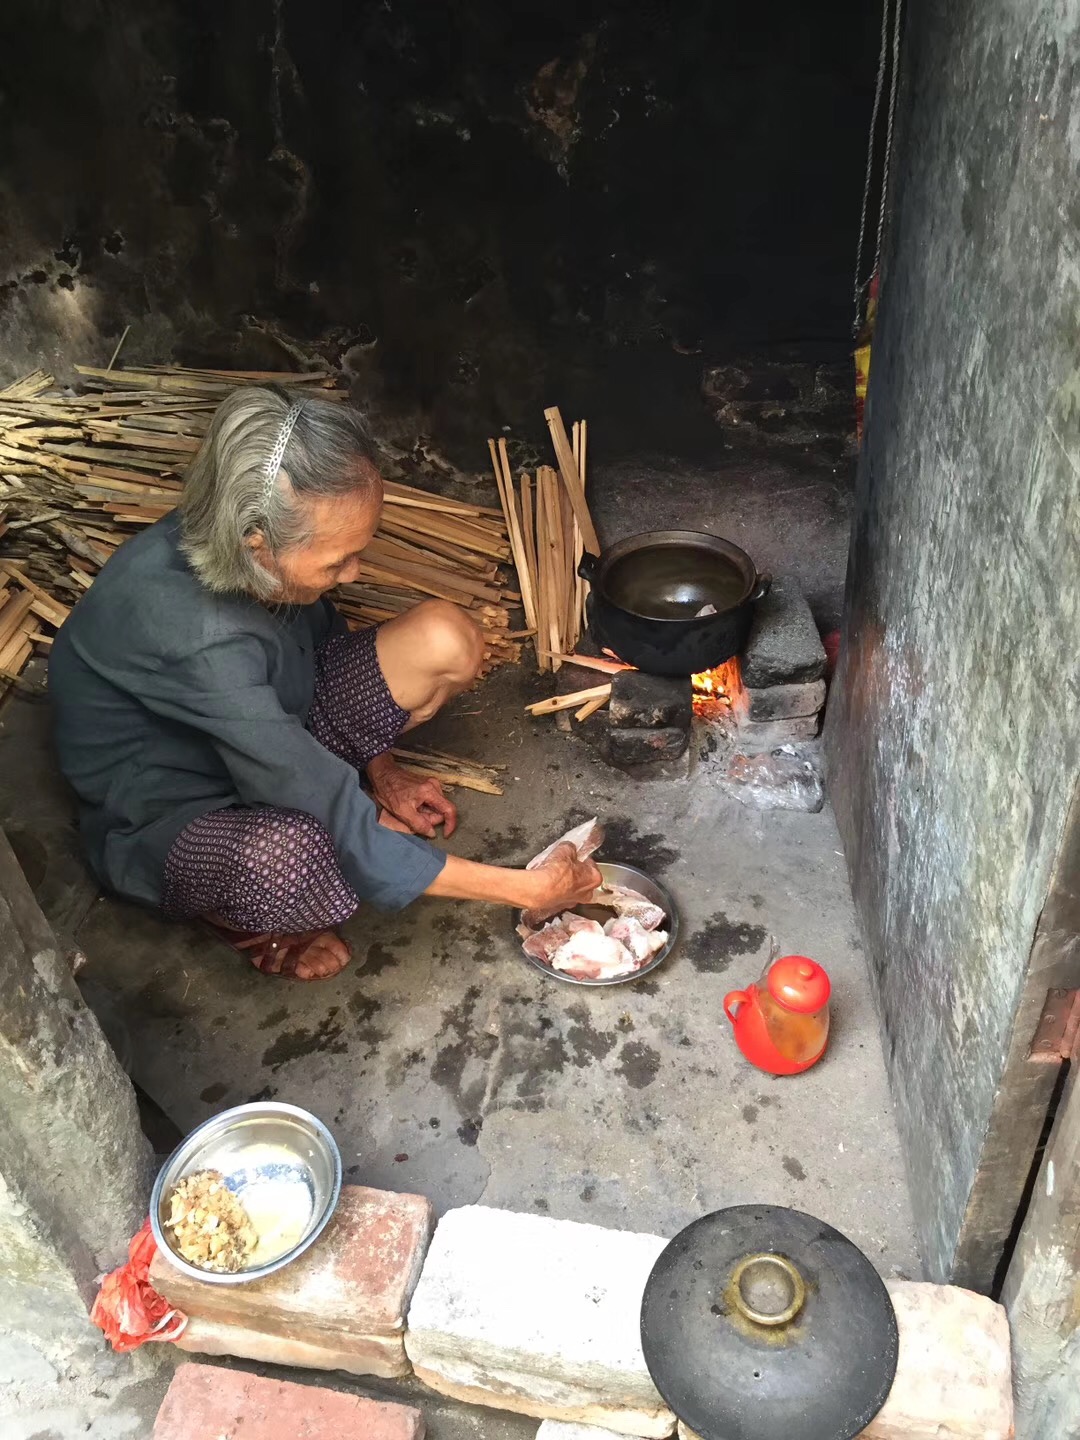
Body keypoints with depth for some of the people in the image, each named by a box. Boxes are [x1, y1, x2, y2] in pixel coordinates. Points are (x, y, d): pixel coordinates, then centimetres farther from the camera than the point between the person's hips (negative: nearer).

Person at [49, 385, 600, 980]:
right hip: (167, 819, -6)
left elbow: (324, 632, 6)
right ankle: (238, 915, -6)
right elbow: (339, 828, -36)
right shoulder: (194, 639, -39)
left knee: (446, 639, -16)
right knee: (293, 863, -43)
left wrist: (381, 770, 0)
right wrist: (522, 890, -30)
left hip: (271, 737, 6)